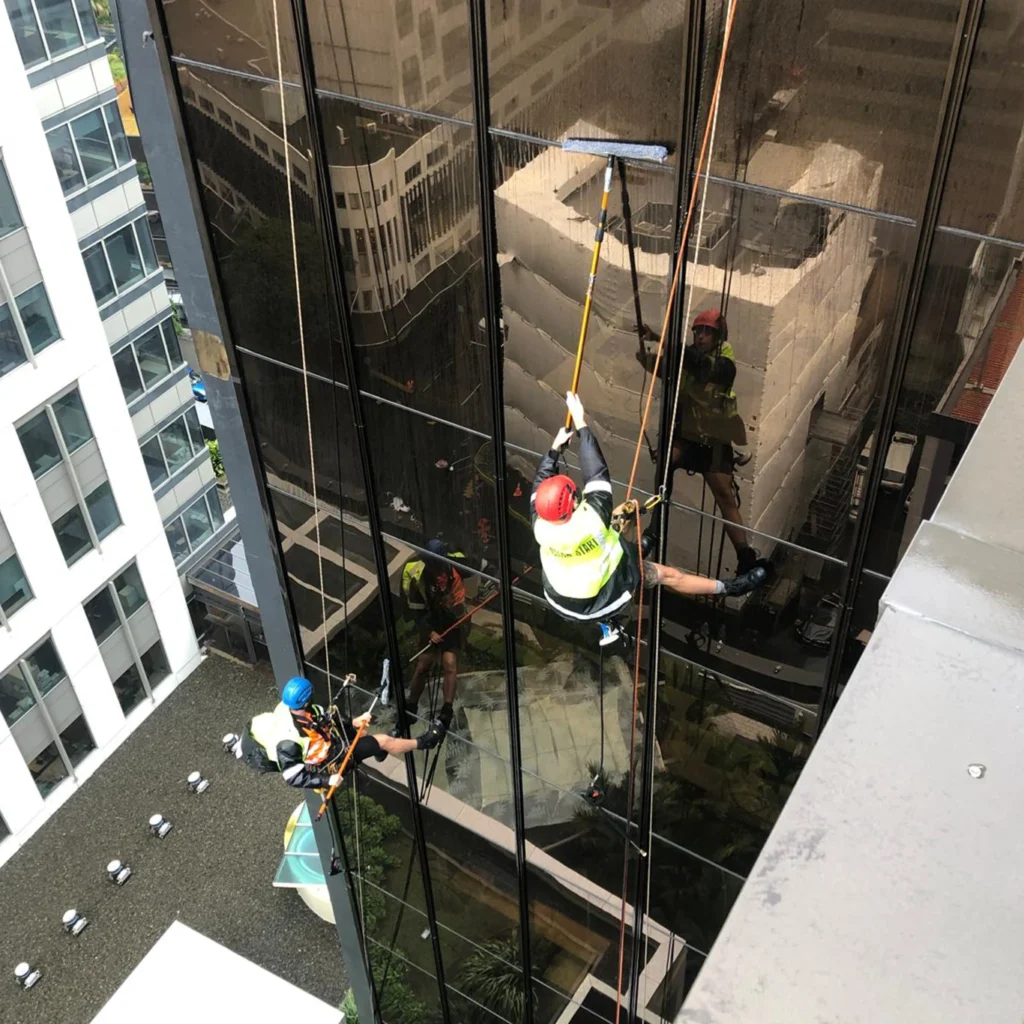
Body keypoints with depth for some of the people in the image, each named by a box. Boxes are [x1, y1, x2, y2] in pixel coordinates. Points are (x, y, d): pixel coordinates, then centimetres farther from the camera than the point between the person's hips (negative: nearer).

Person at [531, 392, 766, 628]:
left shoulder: (540, 526, -25)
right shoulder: (588, 522, -39)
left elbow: (541, 482, -6)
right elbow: (597, 473, -32)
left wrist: (555, 447, -2)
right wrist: (580, 423, -28)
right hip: (599, 603, -5)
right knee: (668, 575, 10)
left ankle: (632, 551, 62)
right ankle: (728, 587, 27)